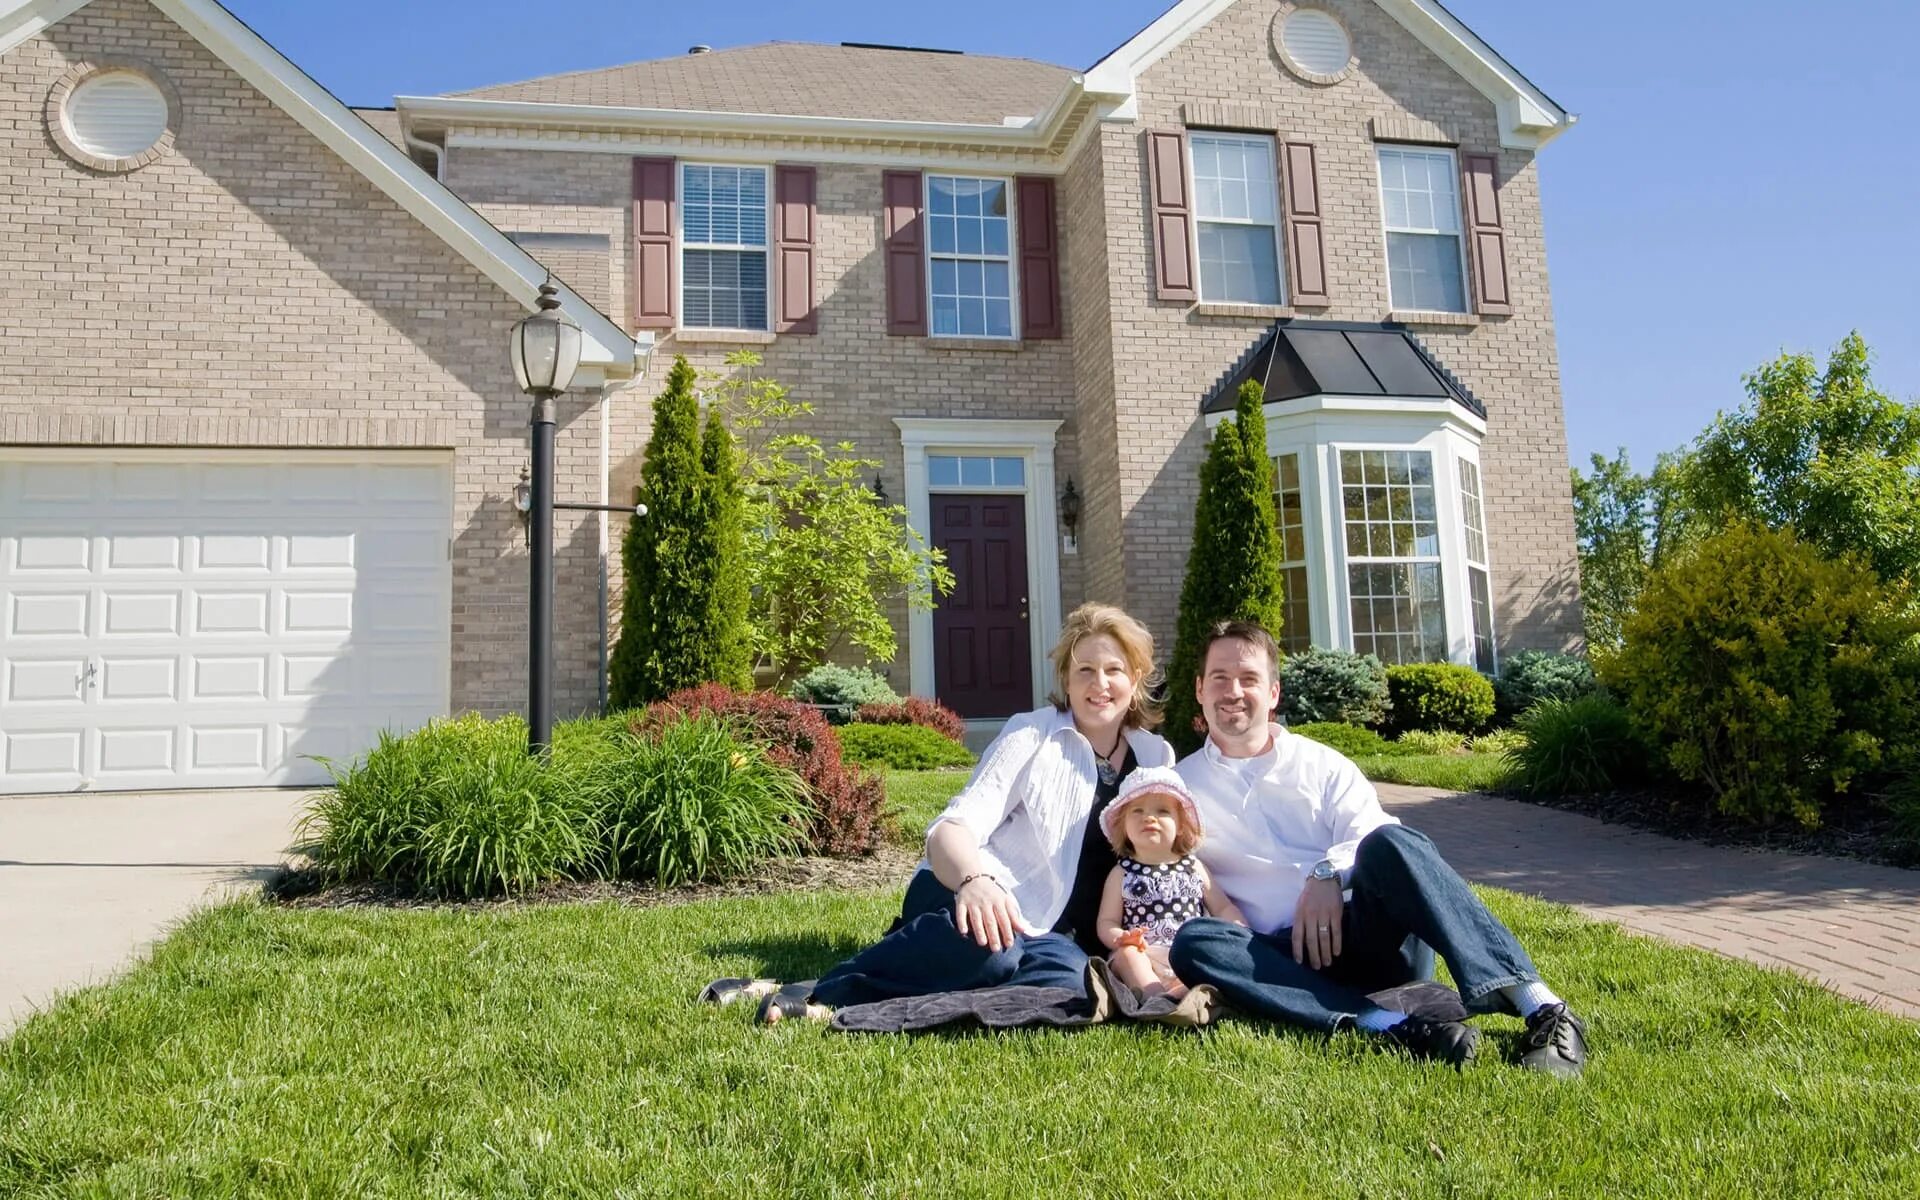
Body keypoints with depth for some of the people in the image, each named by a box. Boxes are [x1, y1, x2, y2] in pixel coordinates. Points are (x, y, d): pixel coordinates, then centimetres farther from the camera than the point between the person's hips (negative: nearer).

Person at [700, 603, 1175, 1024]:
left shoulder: (1156, 758, 10)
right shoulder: (1030, 734, -2)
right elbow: (954, 826, -15)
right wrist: (975, 879, -37)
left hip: (1041, 933, 4)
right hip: (965, 897, -3)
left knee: (1068, 980, -36)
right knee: (984, 947, -42)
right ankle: (818, 990, -25)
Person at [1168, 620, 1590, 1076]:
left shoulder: (1321, 763, 16)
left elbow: (1370, 831, 0)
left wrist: (1330, 872, -19)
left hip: (1356, 934, 0)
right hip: (1285, 958, 0)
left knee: (1387, 844, -30)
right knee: (1193, 942, -32)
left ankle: (1542, 1008, -38)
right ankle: (1387, 1022, -43)